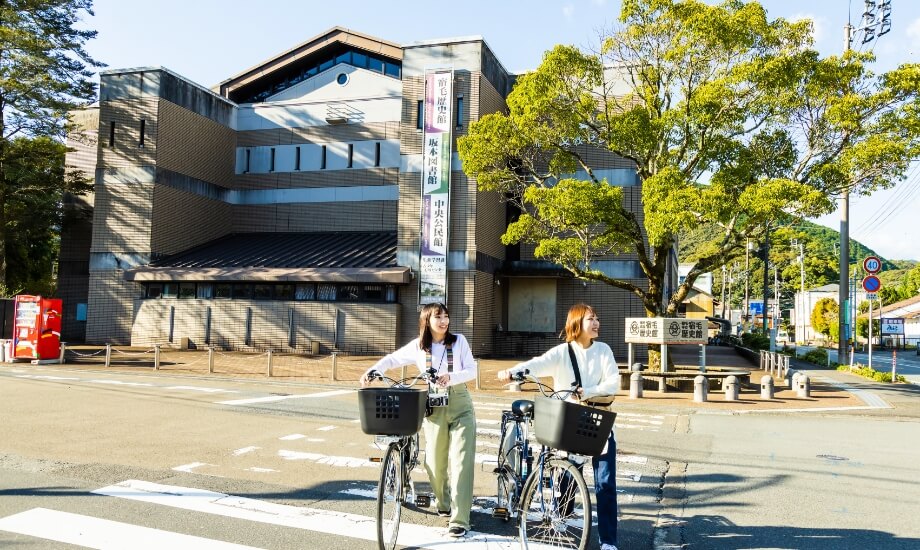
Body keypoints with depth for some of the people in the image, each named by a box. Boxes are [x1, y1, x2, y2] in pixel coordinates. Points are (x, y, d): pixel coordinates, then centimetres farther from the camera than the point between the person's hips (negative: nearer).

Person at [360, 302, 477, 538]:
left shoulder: (459, 341, -3)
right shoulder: (418, 346, 0)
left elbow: (472, 370, -7)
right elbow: (392, 359, 10)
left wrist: (451, 377, -24)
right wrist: (371, 371, -6)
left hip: (460, 406, -1)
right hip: (434, 408, 1)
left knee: (461, 461, -6)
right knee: (435, 462, 7)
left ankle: (459, 519, -3)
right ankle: (444, 503, 34)